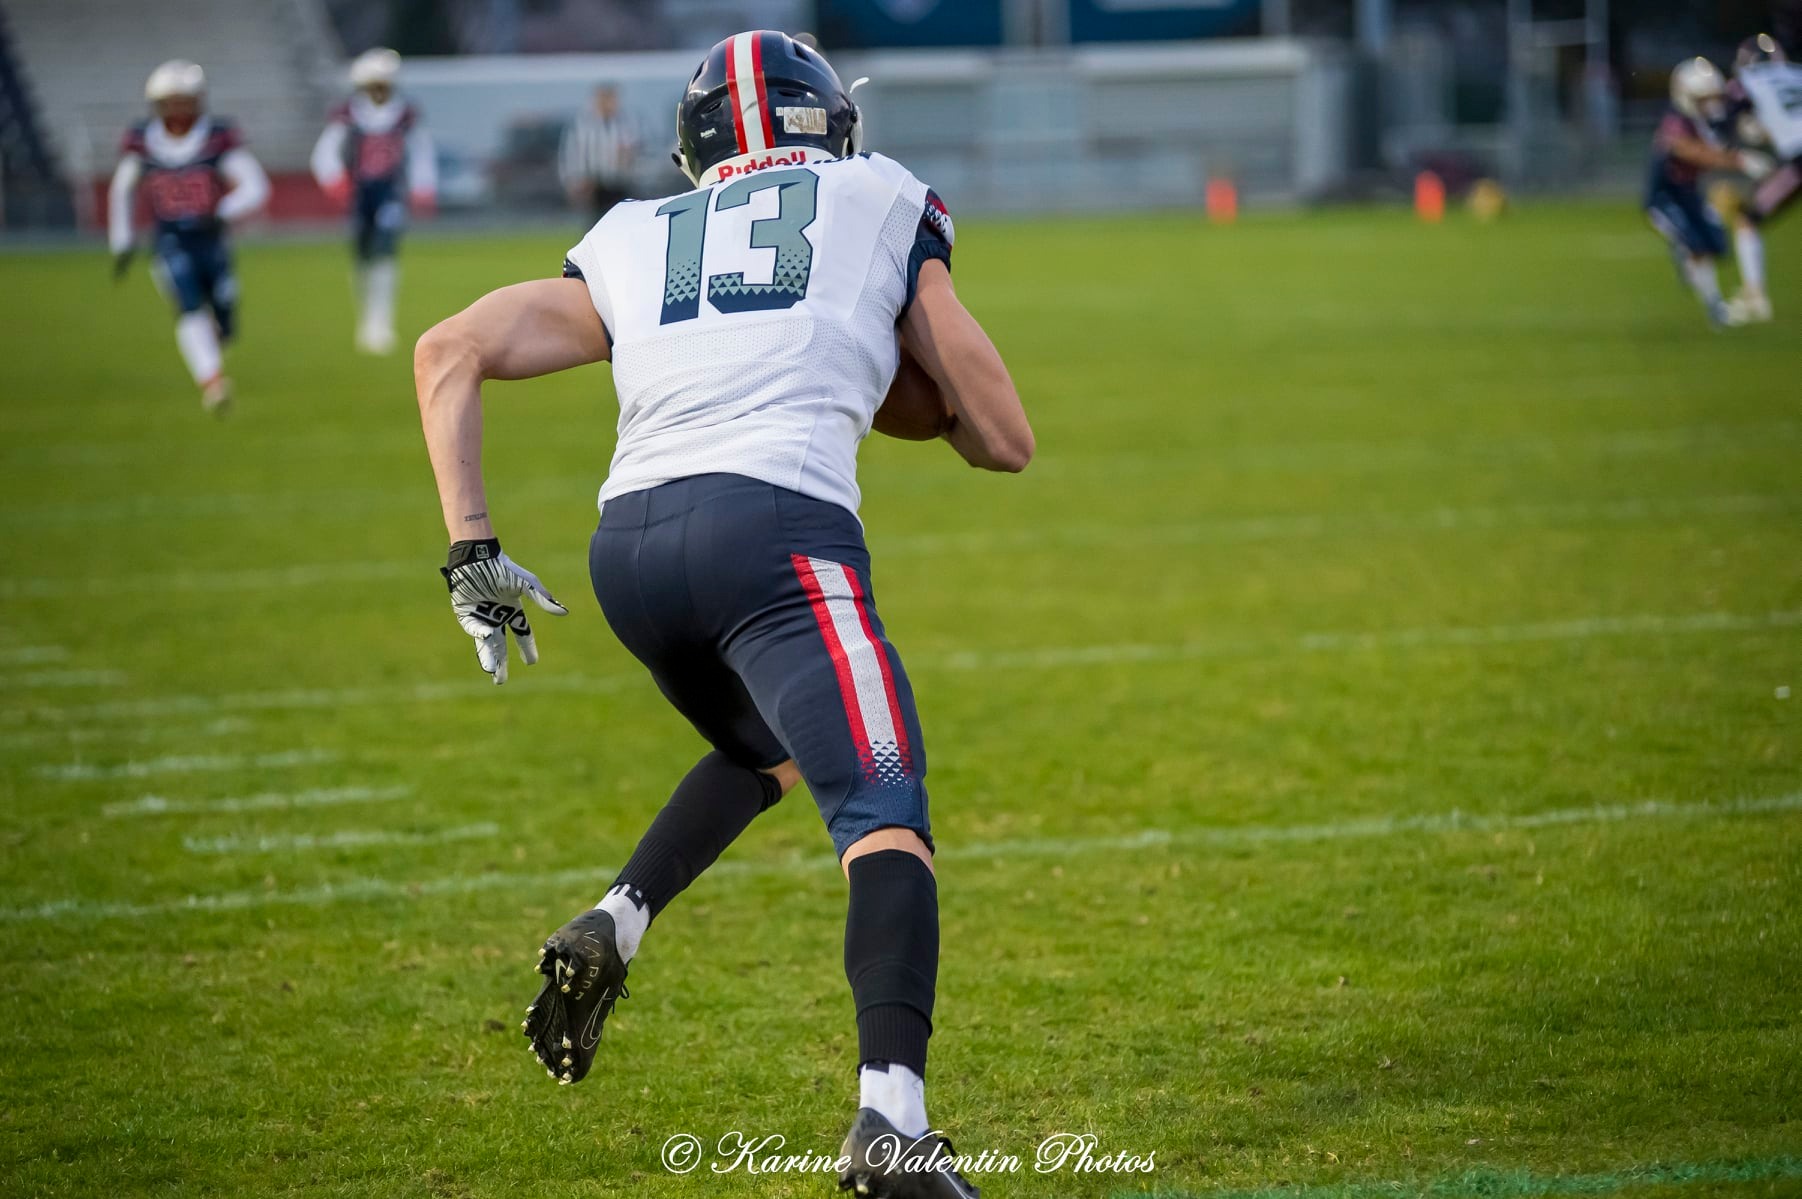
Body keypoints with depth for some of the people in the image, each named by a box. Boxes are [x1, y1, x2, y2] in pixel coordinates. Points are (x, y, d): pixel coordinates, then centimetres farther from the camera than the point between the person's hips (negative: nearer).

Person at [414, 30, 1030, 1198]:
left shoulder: (633, 247, 27)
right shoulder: (883, 209, 20)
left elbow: (449, 352, 17)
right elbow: (1004, 440, 20)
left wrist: (473, 550, 15)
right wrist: (901, 374, 40)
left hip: (630, 542, 5)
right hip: (774, 528, -5)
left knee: (768, 752, 33)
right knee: (884, 816, -11)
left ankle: (610, 931, 13)